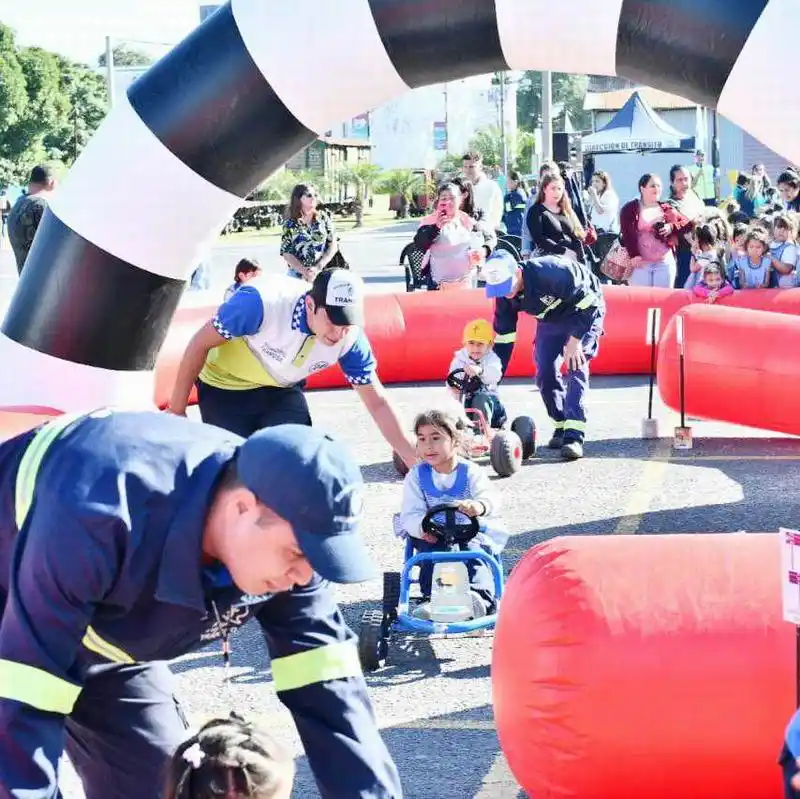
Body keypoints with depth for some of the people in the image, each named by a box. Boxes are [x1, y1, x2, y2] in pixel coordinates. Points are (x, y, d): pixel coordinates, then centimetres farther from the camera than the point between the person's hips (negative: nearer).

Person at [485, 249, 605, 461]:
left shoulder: (550, 272, -40)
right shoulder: (504, 296, -18)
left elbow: (587, 301, -31)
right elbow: (503, 335, -8)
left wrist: (575, 339, -30)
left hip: (586, 311, -6)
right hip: (550, 319, 6)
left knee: (576, 366, -21)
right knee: (545, 373, -4)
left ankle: (574, 435, -27)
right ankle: (561, 427, 16)